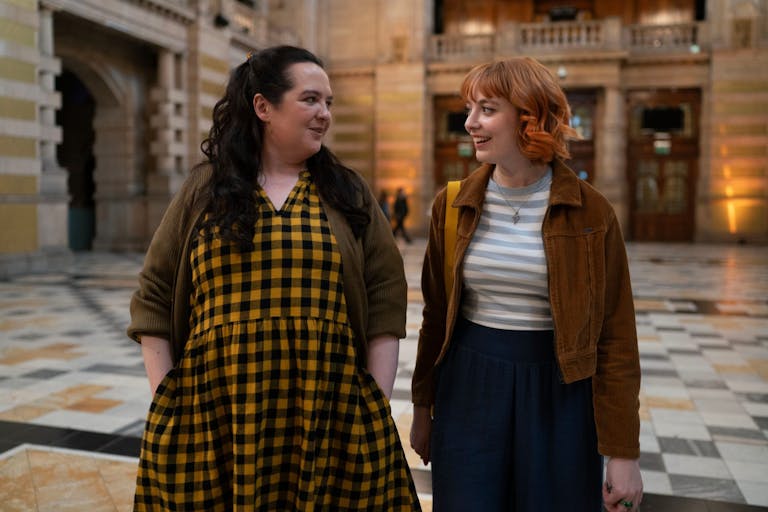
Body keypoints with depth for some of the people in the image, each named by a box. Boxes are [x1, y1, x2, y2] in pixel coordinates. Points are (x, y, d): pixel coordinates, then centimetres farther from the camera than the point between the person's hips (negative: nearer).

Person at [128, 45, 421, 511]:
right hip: (215, 415, 0)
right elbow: (154, 300, 5)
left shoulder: (349, 193, 6)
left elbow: (385, 300, 3)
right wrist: (166, 403, 0)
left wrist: (377, 406, -1)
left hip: (330, 417, 1)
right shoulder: (205, 190, 4)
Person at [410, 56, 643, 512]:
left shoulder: (591, 213, -8)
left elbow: (615, 338, -7)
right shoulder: (454, 205, 0)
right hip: (469, 388, 2)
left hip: (558, 394, -2)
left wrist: (623, 453, -7)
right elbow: (436, 314, 7)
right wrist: (423, 407, 10)